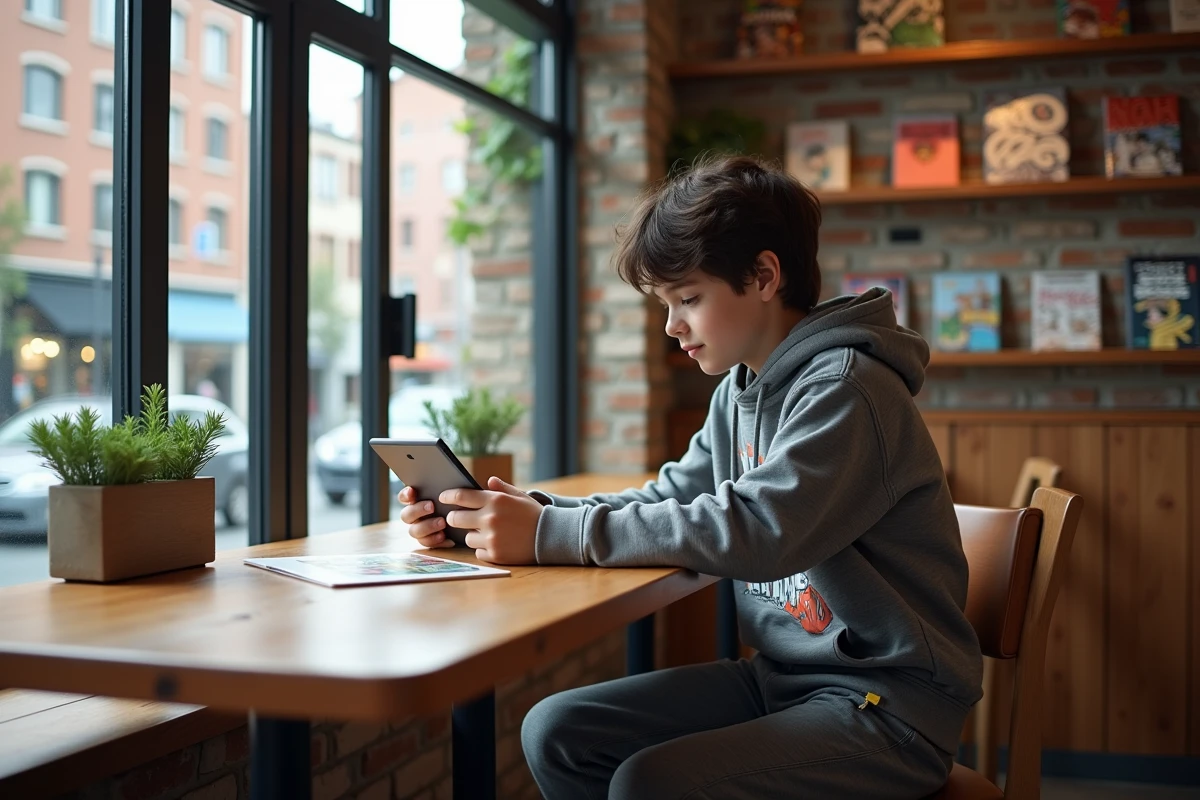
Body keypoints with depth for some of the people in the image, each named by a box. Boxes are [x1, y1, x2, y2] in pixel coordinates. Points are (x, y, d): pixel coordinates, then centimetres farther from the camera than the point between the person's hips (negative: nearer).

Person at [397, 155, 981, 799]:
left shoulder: (847, 389, -19)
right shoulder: (740, 390, 10)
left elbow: (753, 530, -30)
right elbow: (665, 500, 8)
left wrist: (551, 533, -29)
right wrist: (521, 513, -8)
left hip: (889, 702, -8)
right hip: (779, 676, 8)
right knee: (556, 732, -3)